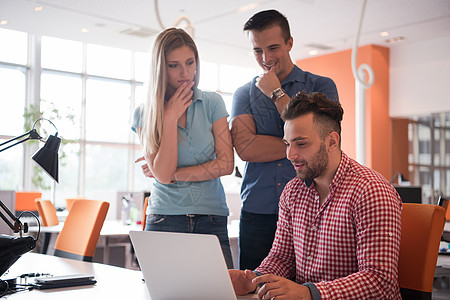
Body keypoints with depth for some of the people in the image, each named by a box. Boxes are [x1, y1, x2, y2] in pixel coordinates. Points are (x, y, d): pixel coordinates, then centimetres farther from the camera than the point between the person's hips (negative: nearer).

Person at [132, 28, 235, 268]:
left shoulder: (212, 103, 5)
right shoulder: (144, 114, 2)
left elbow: (226, 164, -2)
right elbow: (162, 174, -9)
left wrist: (174, 174, -6)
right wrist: (171, 117, -10)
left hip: (212, 221, 1)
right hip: (164, 221, 0)